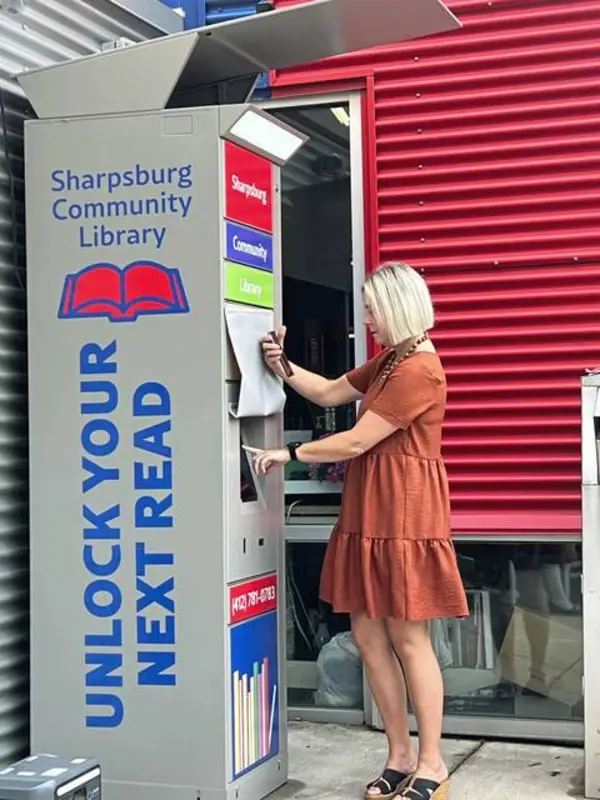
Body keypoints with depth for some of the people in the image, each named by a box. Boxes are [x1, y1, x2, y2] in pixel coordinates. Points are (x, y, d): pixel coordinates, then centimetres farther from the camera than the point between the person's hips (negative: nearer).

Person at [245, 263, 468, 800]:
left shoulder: (417, 369, -16)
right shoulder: (390, 359, 16)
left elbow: (357, 441, -16)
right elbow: (331, 393, 23)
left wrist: (289, 454, -7)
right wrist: (282, 366, 8)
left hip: (404, 514, -10)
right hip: (369, 513, 10)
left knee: (409, 639, -2)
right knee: (368, 635, 10)